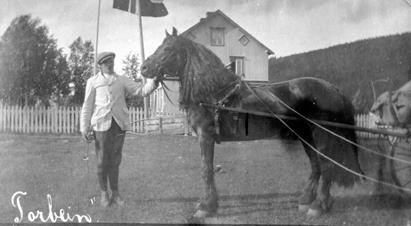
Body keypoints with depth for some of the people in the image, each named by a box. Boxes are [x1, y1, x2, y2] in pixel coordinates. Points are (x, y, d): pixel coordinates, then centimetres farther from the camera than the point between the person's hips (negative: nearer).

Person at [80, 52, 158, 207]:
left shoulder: (122, 81, 11)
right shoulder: (93, 82, 7)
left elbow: (142, 91, 1)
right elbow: (87, 106, 6)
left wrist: (153, 82, -18)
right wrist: (84, 129, 1)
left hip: (119, 125, 1)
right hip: (101, 125, -1)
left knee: (115, 161, 6)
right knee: (102, 161, 2)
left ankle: (115, 193, 16)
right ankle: (104, 193, 17)